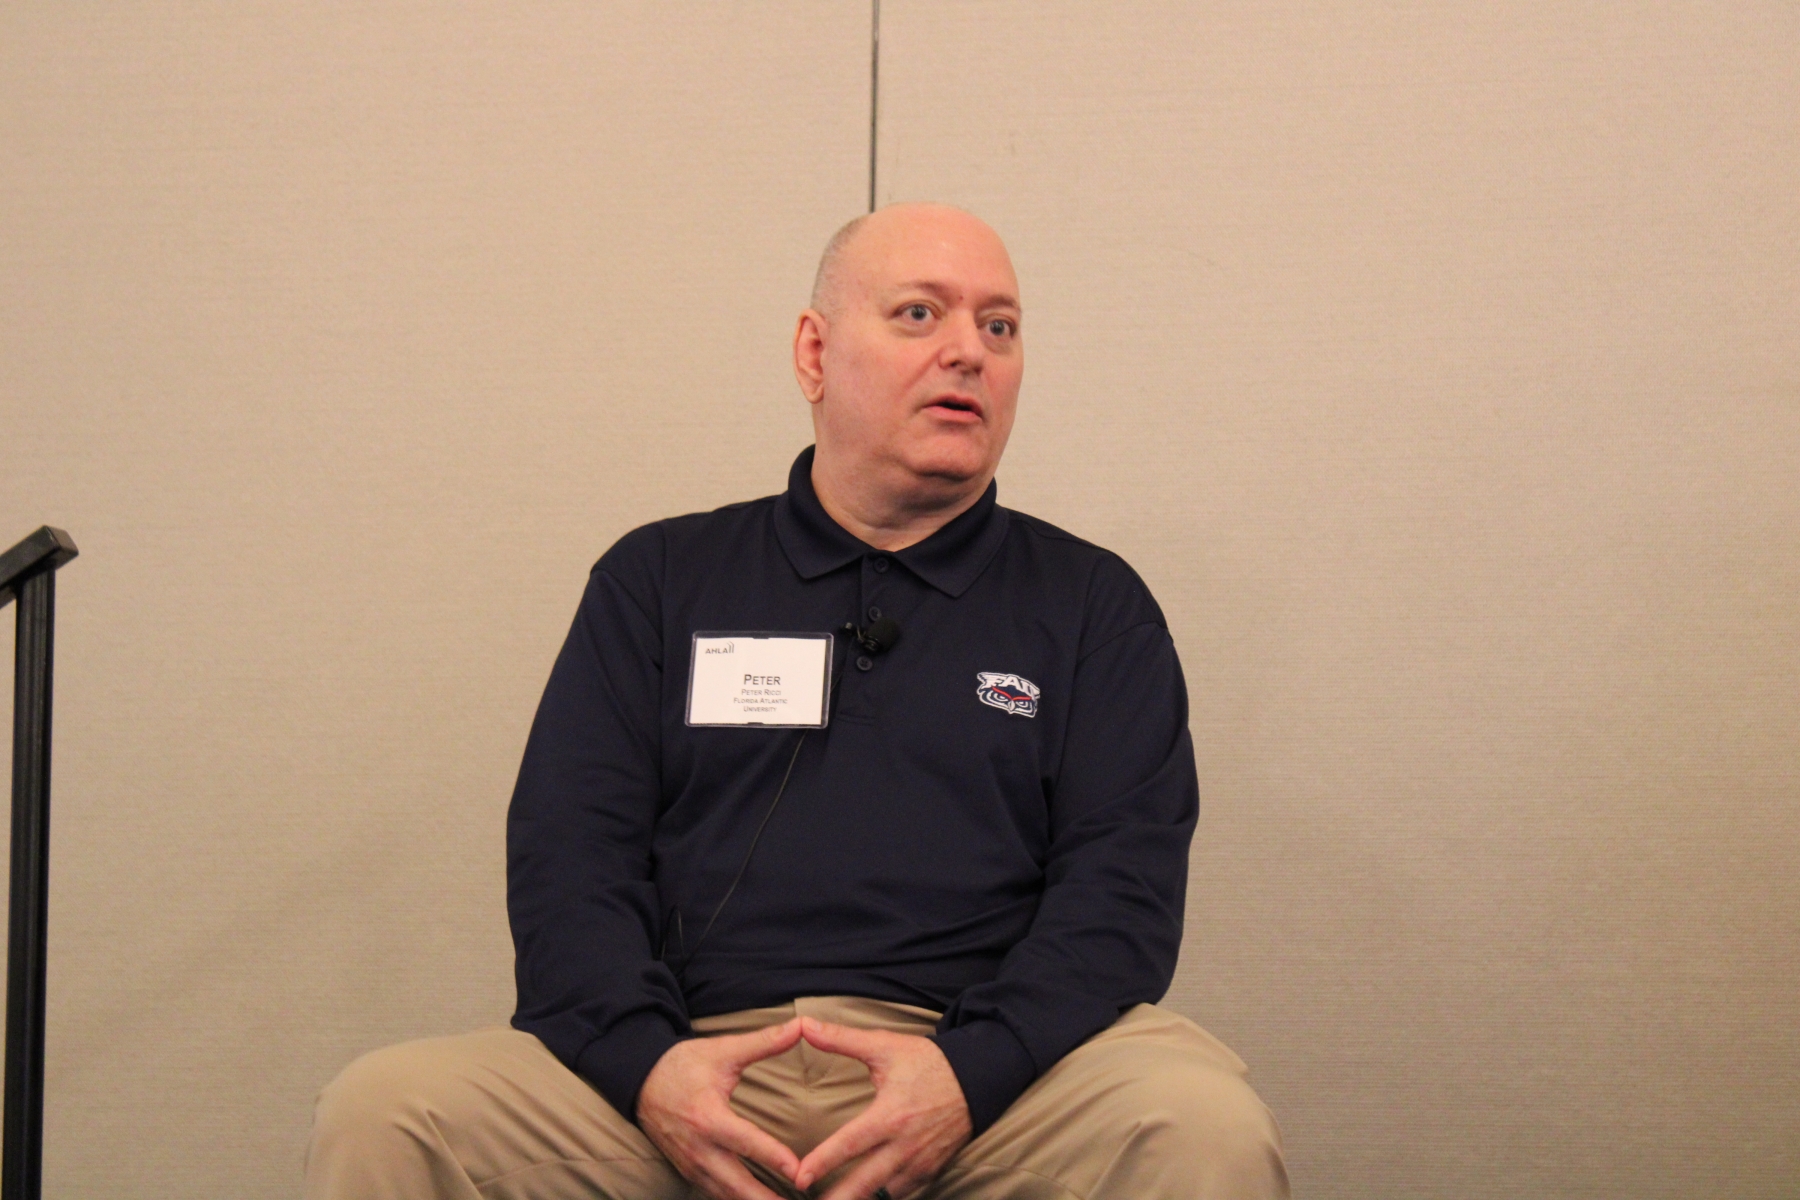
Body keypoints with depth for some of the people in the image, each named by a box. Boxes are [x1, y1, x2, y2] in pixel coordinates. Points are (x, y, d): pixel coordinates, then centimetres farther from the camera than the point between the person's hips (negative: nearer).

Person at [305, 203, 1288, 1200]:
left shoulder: (1093, 605, 16)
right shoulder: (658, 580, 18)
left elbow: (1123, 883, 3)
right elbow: (568, 849, 8)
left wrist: (972, 1072, -15)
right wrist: (643, 1062, -12)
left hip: (994, 1063, -1)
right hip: (699, 1059, 1)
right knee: (380, 1112, -22)